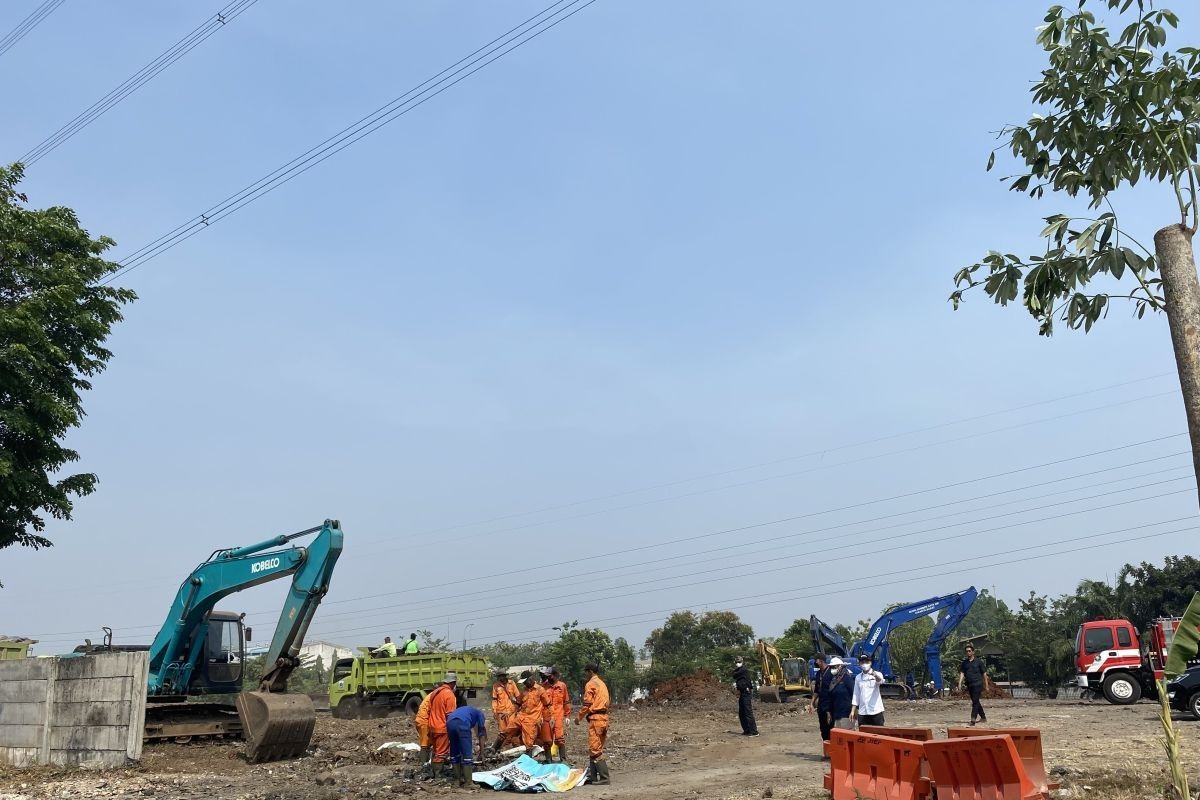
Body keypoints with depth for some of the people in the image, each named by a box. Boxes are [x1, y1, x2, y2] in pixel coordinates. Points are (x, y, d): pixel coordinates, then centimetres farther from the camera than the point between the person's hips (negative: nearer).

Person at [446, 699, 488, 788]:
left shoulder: (466, 710, 43)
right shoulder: (480, 714, 30)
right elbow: (481, 734, 24)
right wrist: (481, 750, 33)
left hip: (449, 722, 6)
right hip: (462, 723, -6)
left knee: (454, 753, 18)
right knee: (467, 754, 1)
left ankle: (458, 780, 23)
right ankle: (468, 782, 1)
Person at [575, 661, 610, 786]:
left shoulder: (590, 684, -9)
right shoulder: (602, 684, 17)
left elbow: (587, 704, -12)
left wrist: (579, 717, 1)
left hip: (595, 719, -9)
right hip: (604, 718, 9)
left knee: (595, 750, -6)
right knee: (596, 749, 14)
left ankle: (604, 778, -8)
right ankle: (592, 776, 18)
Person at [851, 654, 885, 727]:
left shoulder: (877, 675, -2)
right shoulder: (858, 678, 11)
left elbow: (881, 681, -26)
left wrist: (875, 675, -50)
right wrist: (852, 711, 9)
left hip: (876, 711, -4)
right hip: (862, 713, 4)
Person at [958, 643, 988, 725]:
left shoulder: (979, 661, 0)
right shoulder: (964, 662, 10)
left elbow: (984, 674, 4)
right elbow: (962, 673, 5)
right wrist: (960, 683, -8)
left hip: (977, 684, -5)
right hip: (969, 685, 5)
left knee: (975, 702, -13)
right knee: (975, 702, 13)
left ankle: (973, 720, -19)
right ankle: (983, 718, 29)